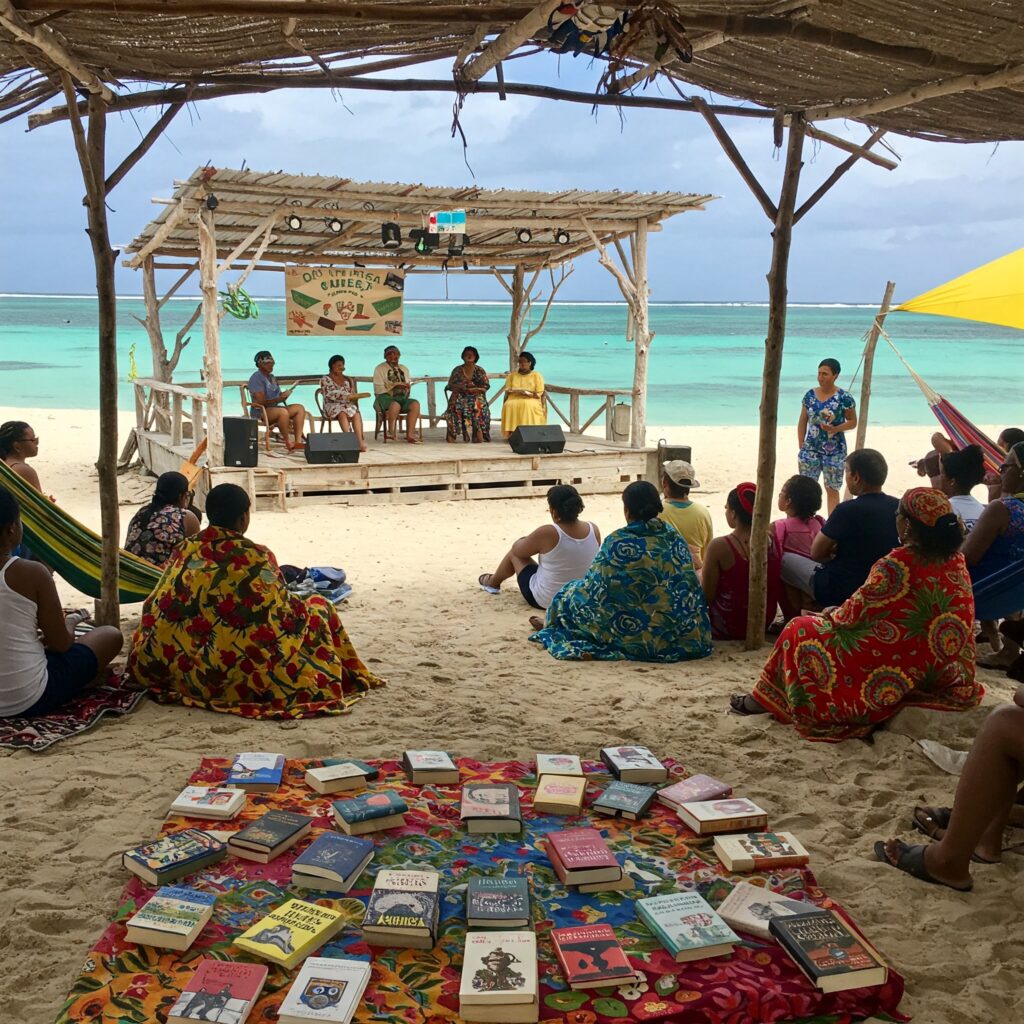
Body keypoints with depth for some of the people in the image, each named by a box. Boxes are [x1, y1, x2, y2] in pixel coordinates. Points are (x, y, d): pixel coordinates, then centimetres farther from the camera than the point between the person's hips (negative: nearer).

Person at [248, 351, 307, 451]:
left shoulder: (272, 377, 18)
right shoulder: (256, 378, -11)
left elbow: (278, 395, 23)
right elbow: (261, 402, -19)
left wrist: (283, 395, -1)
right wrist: (280, 398, -23)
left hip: (275, 408, 10)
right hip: (260, 412, -9)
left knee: (300, 408, -7)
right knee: (283, 412, -38)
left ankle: (298, 441, -20)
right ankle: (288, 443, -27)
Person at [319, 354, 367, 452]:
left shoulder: (348, 380, 21)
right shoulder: (325, 379, 5)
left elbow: (353, 394, 18)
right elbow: (329, 394, -10)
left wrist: (354, 396, -7)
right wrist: (347, 396, -20)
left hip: (347, 406, 3)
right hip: (332, 407, -3)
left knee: (356, 412, -31)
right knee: (342, 412, -37)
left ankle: (360, 441, -46)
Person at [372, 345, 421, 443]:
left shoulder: (404, 369, 23)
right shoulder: (380, 369, 6)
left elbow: (409, 385, 19)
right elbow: (379, 389, -4)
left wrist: (407, 387, -5)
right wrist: (395, 386, -13)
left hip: (402, 397, 4)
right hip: (385, 397, -4)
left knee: (415, 404, -28)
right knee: (395, 405, -40)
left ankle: (410, 434, -32)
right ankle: (391, 432, -22)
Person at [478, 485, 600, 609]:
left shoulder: (547, 533, -27)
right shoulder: (594, 530, -14)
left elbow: (517, 550, -7)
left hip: (544, 601, -5)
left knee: (516, 549, 19)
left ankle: (493, 583, 45)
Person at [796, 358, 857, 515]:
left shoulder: (844, 397, -8)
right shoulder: (810, 395, 3)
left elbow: (853, 422, -1)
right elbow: (802, 422, 9)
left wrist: (836, 429, -20)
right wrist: (801, 447, 3)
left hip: (834, 451, -3)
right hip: (810, 449, 3)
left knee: (832, 489, 6)